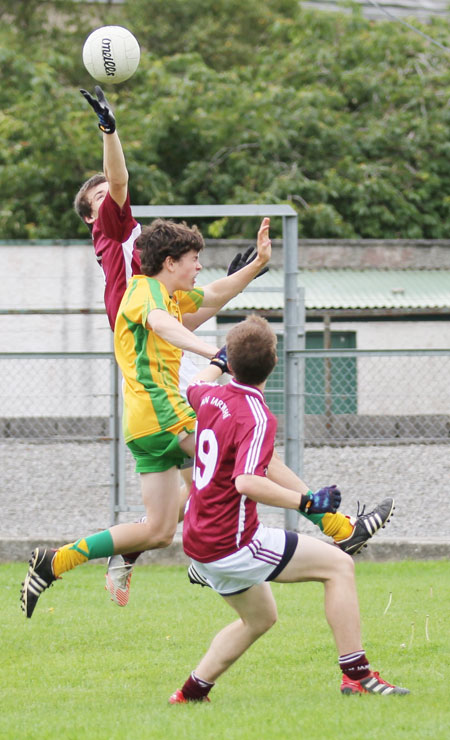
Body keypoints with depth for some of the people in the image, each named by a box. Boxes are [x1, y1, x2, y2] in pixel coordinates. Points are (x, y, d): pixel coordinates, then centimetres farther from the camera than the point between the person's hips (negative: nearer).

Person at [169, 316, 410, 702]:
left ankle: (191, 692, 22)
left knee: (260, 617, 26)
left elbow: (193, 388, 30)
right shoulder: (257, 418, -20)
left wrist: (219, 361, 48)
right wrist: (307, 503, -32)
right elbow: (247, 482, -34)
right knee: (339, 565, -5)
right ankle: (356, 674, -9)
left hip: (198, 541, 9)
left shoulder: (212, 396, 3)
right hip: (233, 542, -9)